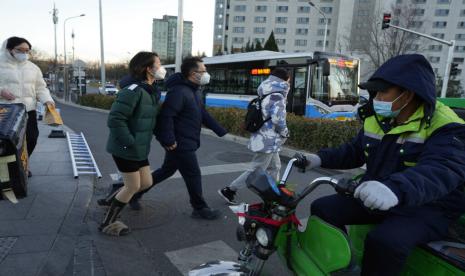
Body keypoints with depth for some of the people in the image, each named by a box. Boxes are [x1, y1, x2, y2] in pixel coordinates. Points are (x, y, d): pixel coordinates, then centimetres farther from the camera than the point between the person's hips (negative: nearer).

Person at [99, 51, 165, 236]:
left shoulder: (151, 91, 8)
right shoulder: (133, 90, -22)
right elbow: (115, 119, -27)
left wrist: (143, 142, 12)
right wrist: (129, 143, -24)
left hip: (139, 149, 9)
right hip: (126, 149, -9)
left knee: (146, 183, 14)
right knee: (133, 187, 1)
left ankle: (113, 199, 35)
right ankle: (107, 223, 20)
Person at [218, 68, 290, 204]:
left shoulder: (267, 95, 14)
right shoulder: (278, 96, -15)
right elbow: (278, 119, -26)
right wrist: (284, 133, -8)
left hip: (265, 138, 10)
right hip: (269, 140, -10)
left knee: (274, 167, 20)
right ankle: (229, 190, 4)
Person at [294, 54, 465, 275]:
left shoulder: (446, 128, -17)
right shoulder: (377, 119, 5)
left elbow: (443, 171, -36)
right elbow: (354, 151, 16)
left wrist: (396, 189, -57)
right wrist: (320, 159, -1)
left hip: (426, 208, -6)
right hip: (374, 197, 7)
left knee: (385, 242, -34)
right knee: (322, 209, -6)